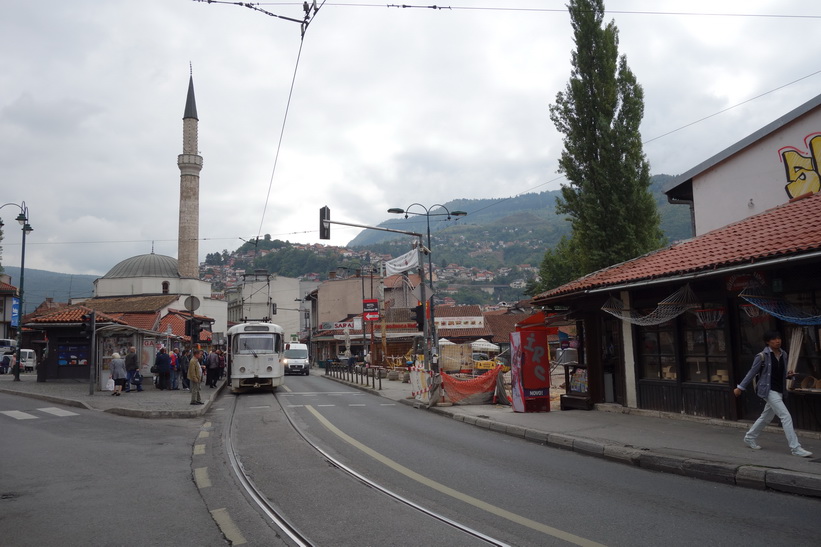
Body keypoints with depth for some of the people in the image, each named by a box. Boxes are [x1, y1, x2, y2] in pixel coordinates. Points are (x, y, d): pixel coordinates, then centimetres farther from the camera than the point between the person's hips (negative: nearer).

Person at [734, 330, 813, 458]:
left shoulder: (783, 354, 8)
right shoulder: (762, 356, -11)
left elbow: (781, 373, 19)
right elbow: (752, 372, -3)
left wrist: (788, 375, -5)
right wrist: (740, 387, 0)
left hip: (779, 391, 7)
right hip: (769, 390, -7)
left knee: (766, 417, 18)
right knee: (786, 416, -14)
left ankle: (749, 438, 35)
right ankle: (796, 448, -10)